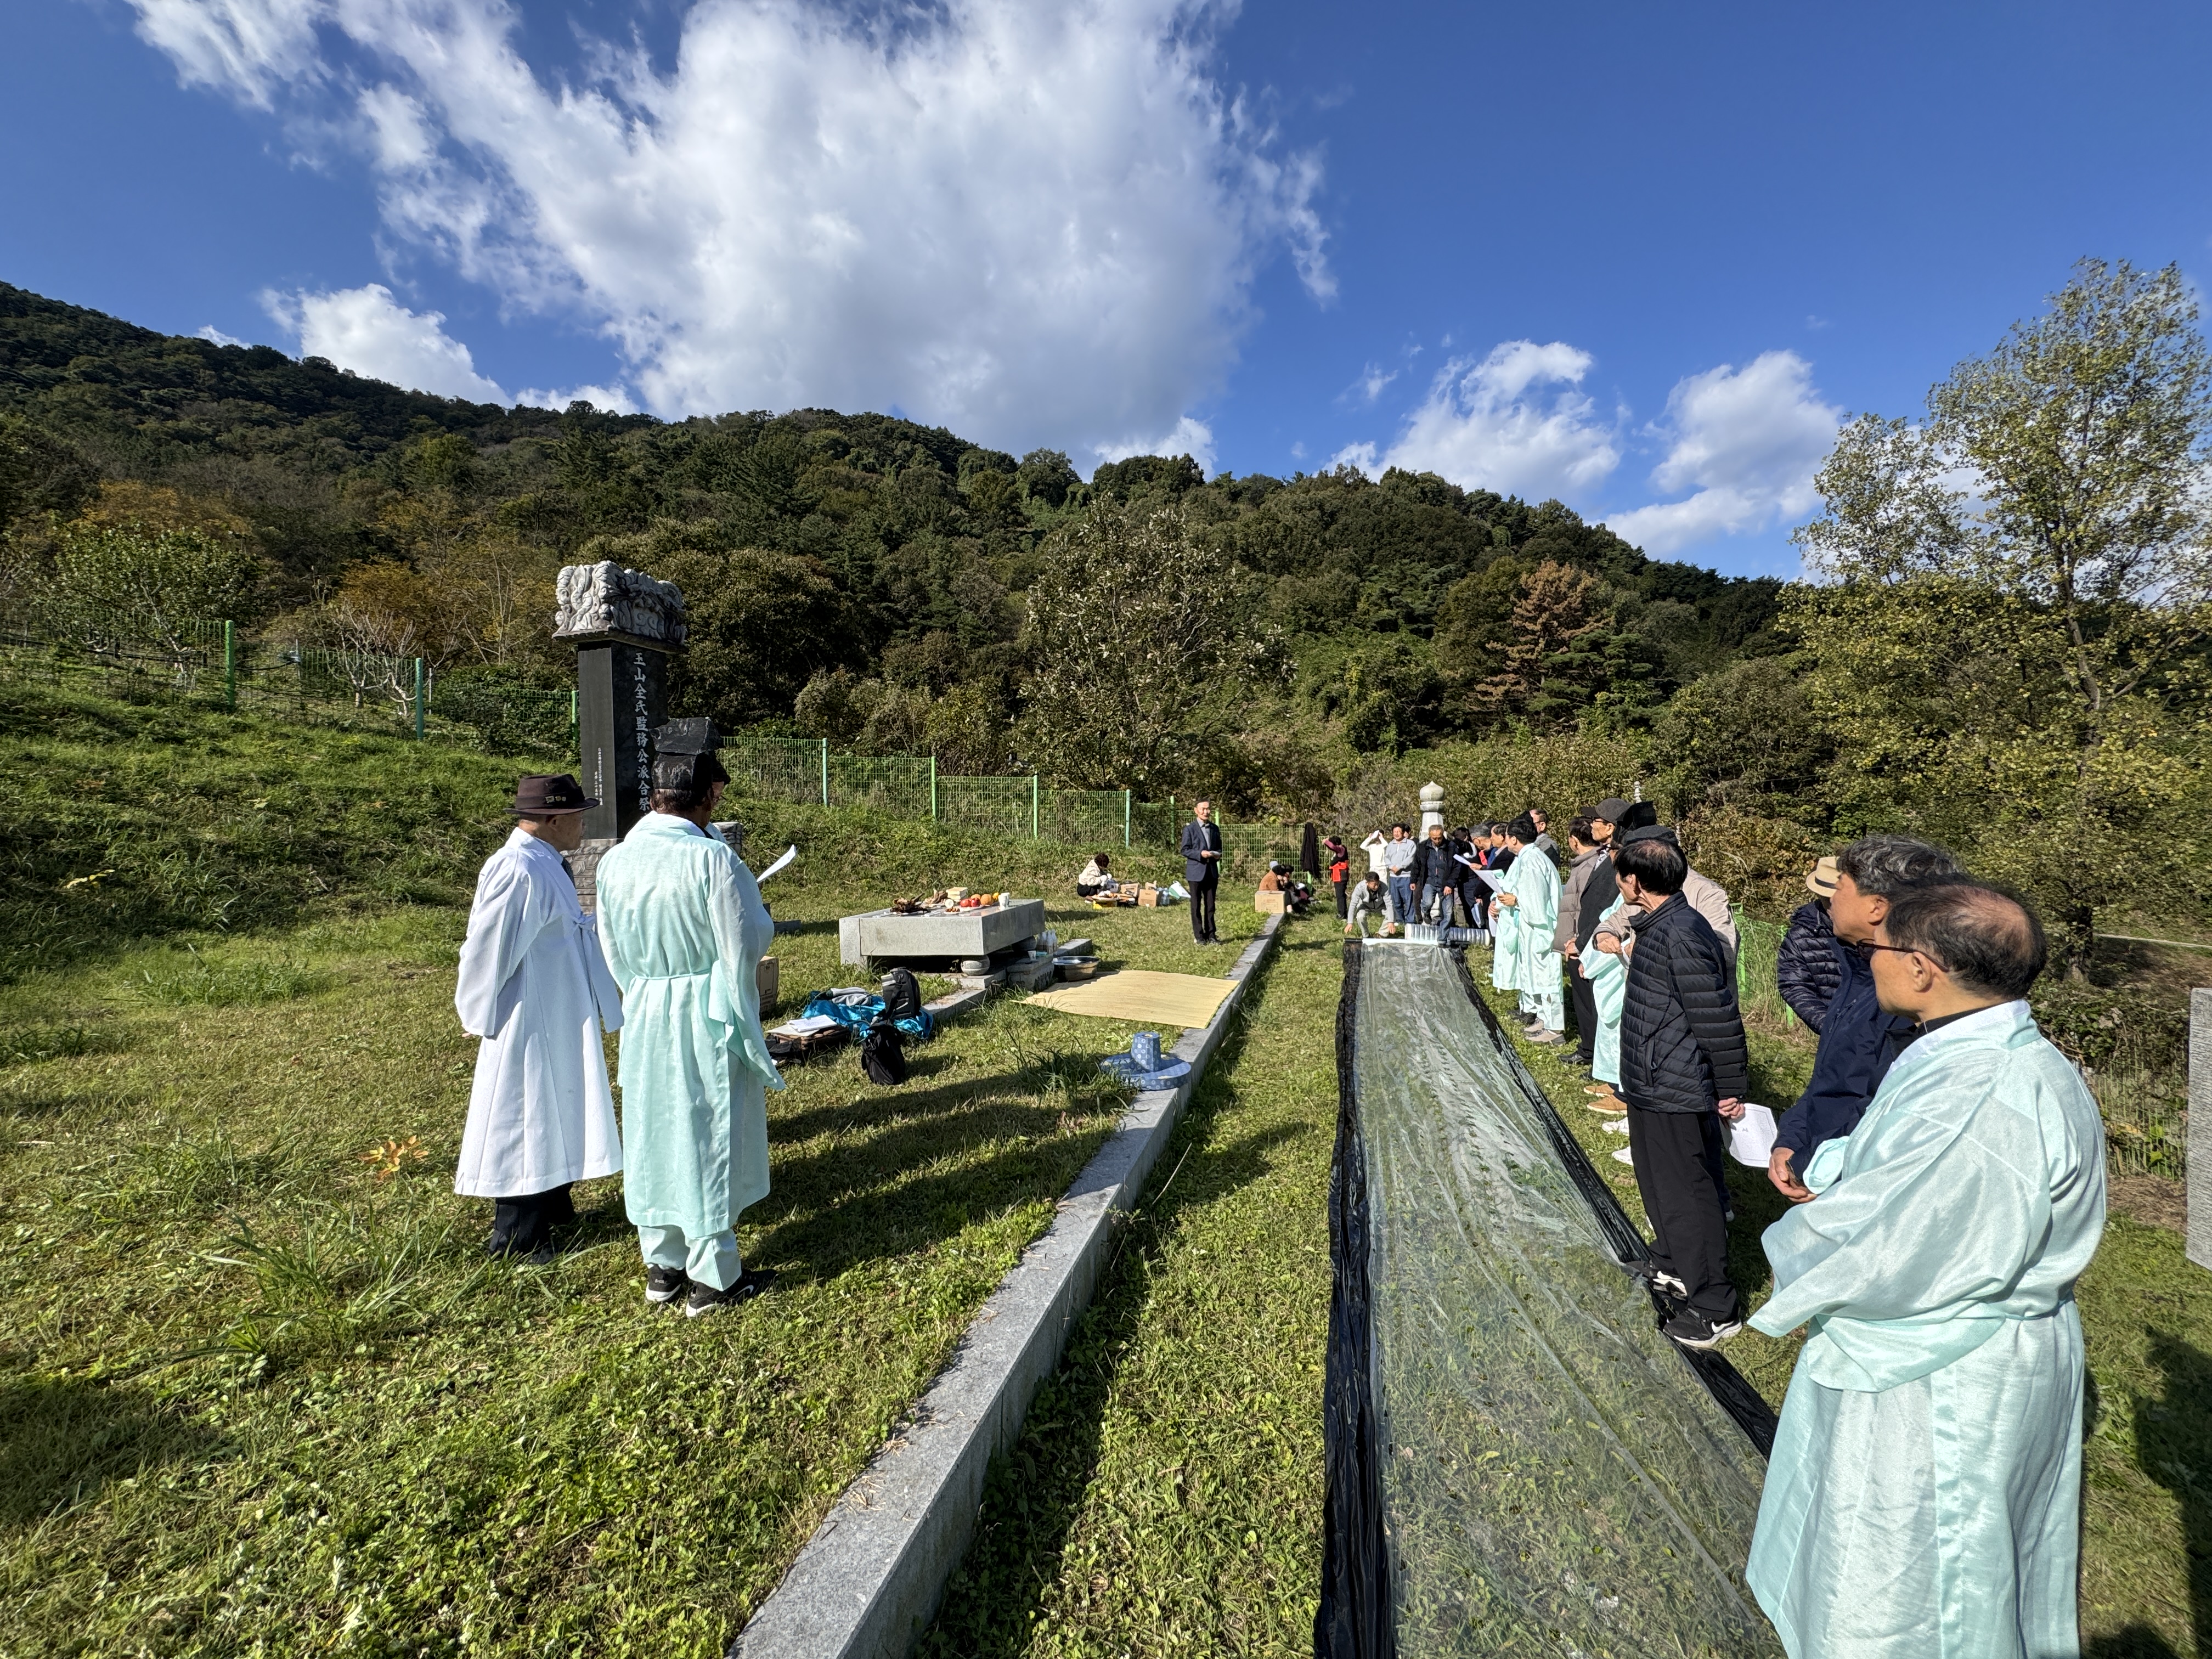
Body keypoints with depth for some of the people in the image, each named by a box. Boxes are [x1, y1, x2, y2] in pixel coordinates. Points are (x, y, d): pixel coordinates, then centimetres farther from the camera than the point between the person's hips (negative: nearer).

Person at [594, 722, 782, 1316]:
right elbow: (745, 944, -16)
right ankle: (713, 1277, 19)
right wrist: (760, 919, 4)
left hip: (645, 1017, 6)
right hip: (708, 1019, -6)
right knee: (710, 1137, 6)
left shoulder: (615, 860, -2)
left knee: (654, 1130, 17)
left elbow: (612, 948, 7)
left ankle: (662, 1266, 32)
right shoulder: (712, 857, -21)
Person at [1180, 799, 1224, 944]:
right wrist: (1200, 854, -19)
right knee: (1196, 905, 2)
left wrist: (1218, 855, -2)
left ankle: (1210, 934, 15)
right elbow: (1185, 850, -6)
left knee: (1210, 905, 8)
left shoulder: (1215, 828, 12)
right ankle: (1199, 936, 9)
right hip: (1196, 872, -4)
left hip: (1212, 871, 4)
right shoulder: (1189, 829, -3)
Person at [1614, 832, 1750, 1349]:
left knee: (1688, 1195, 4)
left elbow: (1719, 1018, -23)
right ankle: (1671, 1267, 44)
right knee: (1659, 1183, 24)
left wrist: (1731, 1089, -16)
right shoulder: (1656, 927, 5)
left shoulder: (1683, 936, -25)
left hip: (1677, 1093, -10)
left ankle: (1715, 1309, 21)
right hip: (1652, 1084, 10)